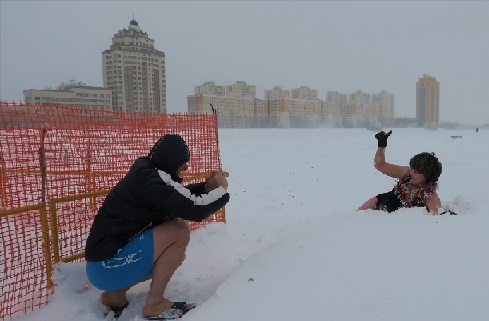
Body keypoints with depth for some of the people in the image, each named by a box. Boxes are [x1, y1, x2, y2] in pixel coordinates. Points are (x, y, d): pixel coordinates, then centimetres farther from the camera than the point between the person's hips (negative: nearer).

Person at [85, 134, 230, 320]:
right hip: (107, 265, -10)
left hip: (110, 256, 10)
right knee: (179, 231, -19)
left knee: (177, 255, 17)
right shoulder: (149, 180, -21)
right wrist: (220, 189, -7)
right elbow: (193, 210, -24)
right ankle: (154, 305, -6)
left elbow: (180, 197, 22)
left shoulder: (146, 173, 8)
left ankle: (115, 294, 16)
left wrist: (206, 186, 7)